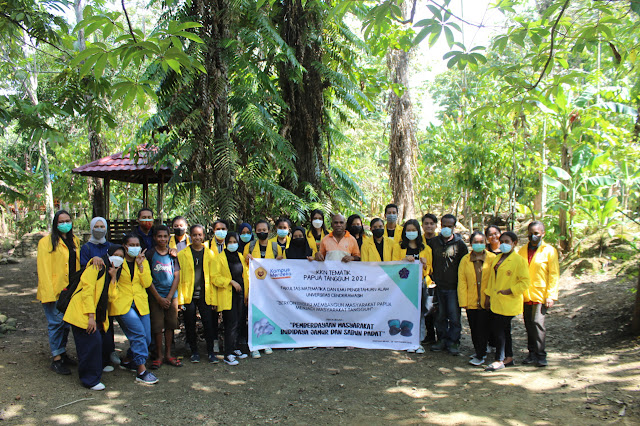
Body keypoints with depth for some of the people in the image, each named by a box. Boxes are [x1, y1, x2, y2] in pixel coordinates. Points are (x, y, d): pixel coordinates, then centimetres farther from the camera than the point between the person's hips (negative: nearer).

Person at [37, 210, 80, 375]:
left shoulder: (75, 241, 13)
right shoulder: (47, 242, -5)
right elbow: (43, 269, -9)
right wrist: (48, 292, -15)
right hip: (54, 291, -6)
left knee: (67, 323, 11)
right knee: (57, 323, -5)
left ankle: (63, 354, 24)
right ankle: (56, 359, 3)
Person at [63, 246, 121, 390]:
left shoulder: (114, 274, 16)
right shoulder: (97, 268, -8)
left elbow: (111, 297, 3)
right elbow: (87, 291, -16)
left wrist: (113, 277, -6)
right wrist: (91, 316, -22)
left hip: (98, 315, 8)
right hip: (83, 313, -8)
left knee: (105, 341, 1)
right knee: (92, 342, -17)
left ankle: (99, 366, 27)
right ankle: (90, 379, -6)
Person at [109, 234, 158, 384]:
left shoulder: (143, 262, 11)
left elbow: (147, 283, -1)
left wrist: (140, 265, -9)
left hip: (140, 304, 5)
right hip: (122, 304, -5)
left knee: (146, 339, 5)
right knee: (138, 333, -20)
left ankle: (127, 361, 30)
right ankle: (141, 371, -14)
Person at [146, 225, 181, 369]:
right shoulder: (150, 254, -1)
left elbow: (176, 277, 4)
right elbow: (148, 278, -3)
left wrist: (169, 297, -5)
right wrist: (159, 298, -7)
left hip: (172, 295, 2)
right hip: (156, 295, -2)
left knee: (170, 325, 6)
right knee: (157, 326, -2)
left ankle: (168, 354, 17)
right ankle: (158, 356, 10)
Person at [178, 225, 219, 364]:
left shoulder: (209, 254, 7)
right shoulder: (182, 254, 3)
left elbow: (212, 277, 5)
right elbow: (179, 277, 1)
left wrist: (213, 298, 0)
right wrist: (180, 298, -5)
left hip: (205, 295, 0)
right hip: (188, 295, 0)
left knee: (208, 323, -1)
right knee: (190, 325, 7)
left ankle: (211, 352, 12)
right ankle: (194, 351, 22)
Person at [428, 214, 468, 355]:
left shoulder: (460, 244, -1)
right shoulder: (433, 242, 6)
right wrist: (432, 277, 6)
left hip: (453, 287, -2)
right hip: (438, 286, 2)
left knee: (454, 316, -1)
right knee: (440, 316, 9)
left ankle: (453, 342, 11)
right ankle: (442, 340, 21)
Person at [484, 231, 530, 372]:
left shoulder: (519, 260, -10)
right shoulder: (497, 259, 13)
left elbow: (525, 282, -13)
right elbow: (491, 278, 18)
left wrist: (509, 291, -17)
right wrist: (488, 296, 13)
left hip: (508, 303, -7)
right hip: (496, 301, 7)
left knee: (498, 329, -7)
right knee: (504, 329, 14)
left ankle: (499, 360, 3)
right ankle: (509, 358, 25)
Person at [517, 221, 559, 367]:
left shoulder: (549, 251, -1)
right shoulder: (523, 250, 11)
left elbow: (554, 275, -3)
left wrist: (551, 296, -10)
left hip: (540, 295, -4)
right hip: (525, 295, 4)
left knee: (537, 323, -13)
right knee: (529, 325, 9)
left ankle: (540, 355, -1)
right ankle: (532, 353, 21)